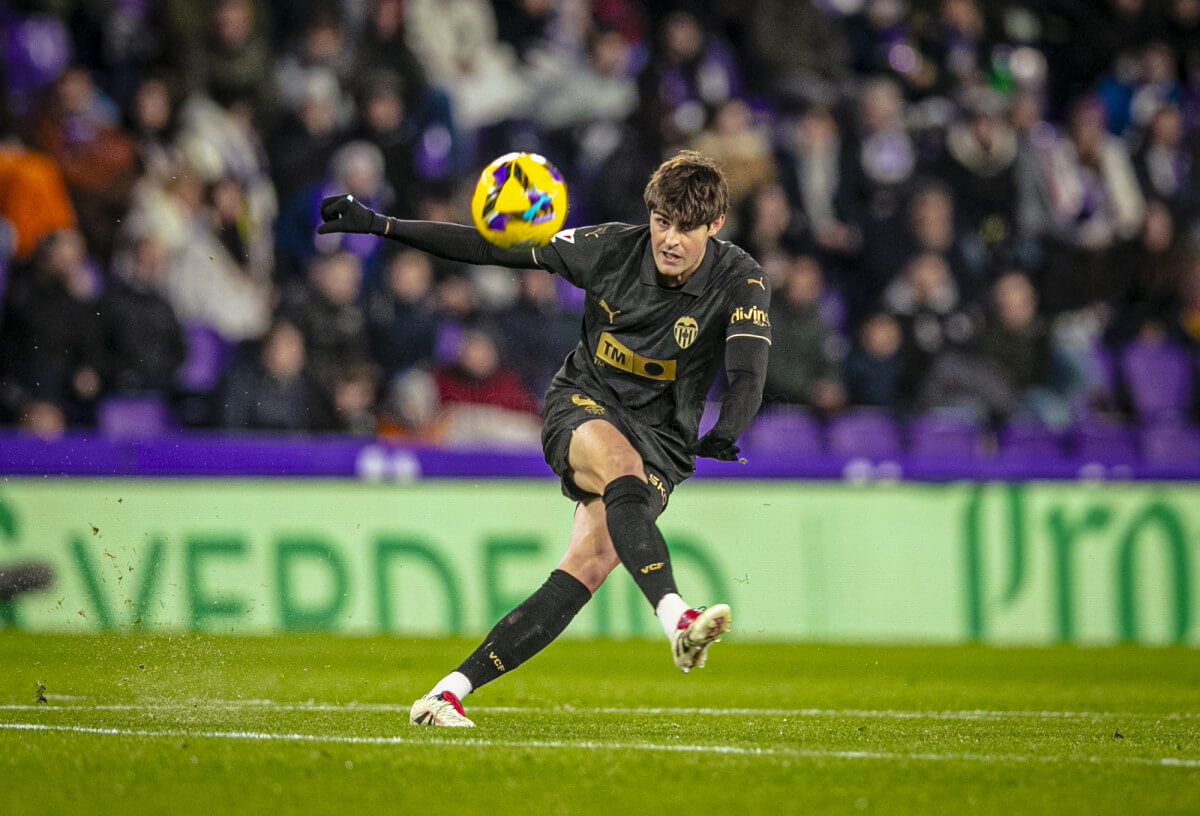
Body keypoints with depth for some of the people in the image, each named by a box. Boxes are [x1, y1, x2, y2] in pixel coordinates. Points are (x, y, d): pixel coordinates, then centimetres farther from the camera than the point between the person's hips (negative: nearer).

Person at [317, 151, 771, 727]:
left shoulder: (741, 281, -12)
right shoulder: (612, 248, -10)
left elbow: (747, 376, -25)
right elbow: (493, 249, -3)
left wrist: (724, 434, -47)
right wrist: (381, 225, -6)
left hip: (661, 439, 0)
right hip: (582, 407, 0)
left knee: (588, 567, -20)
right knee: (622, 469, -37)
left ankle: (449, 692, -17)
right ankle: (678, 622, -56)